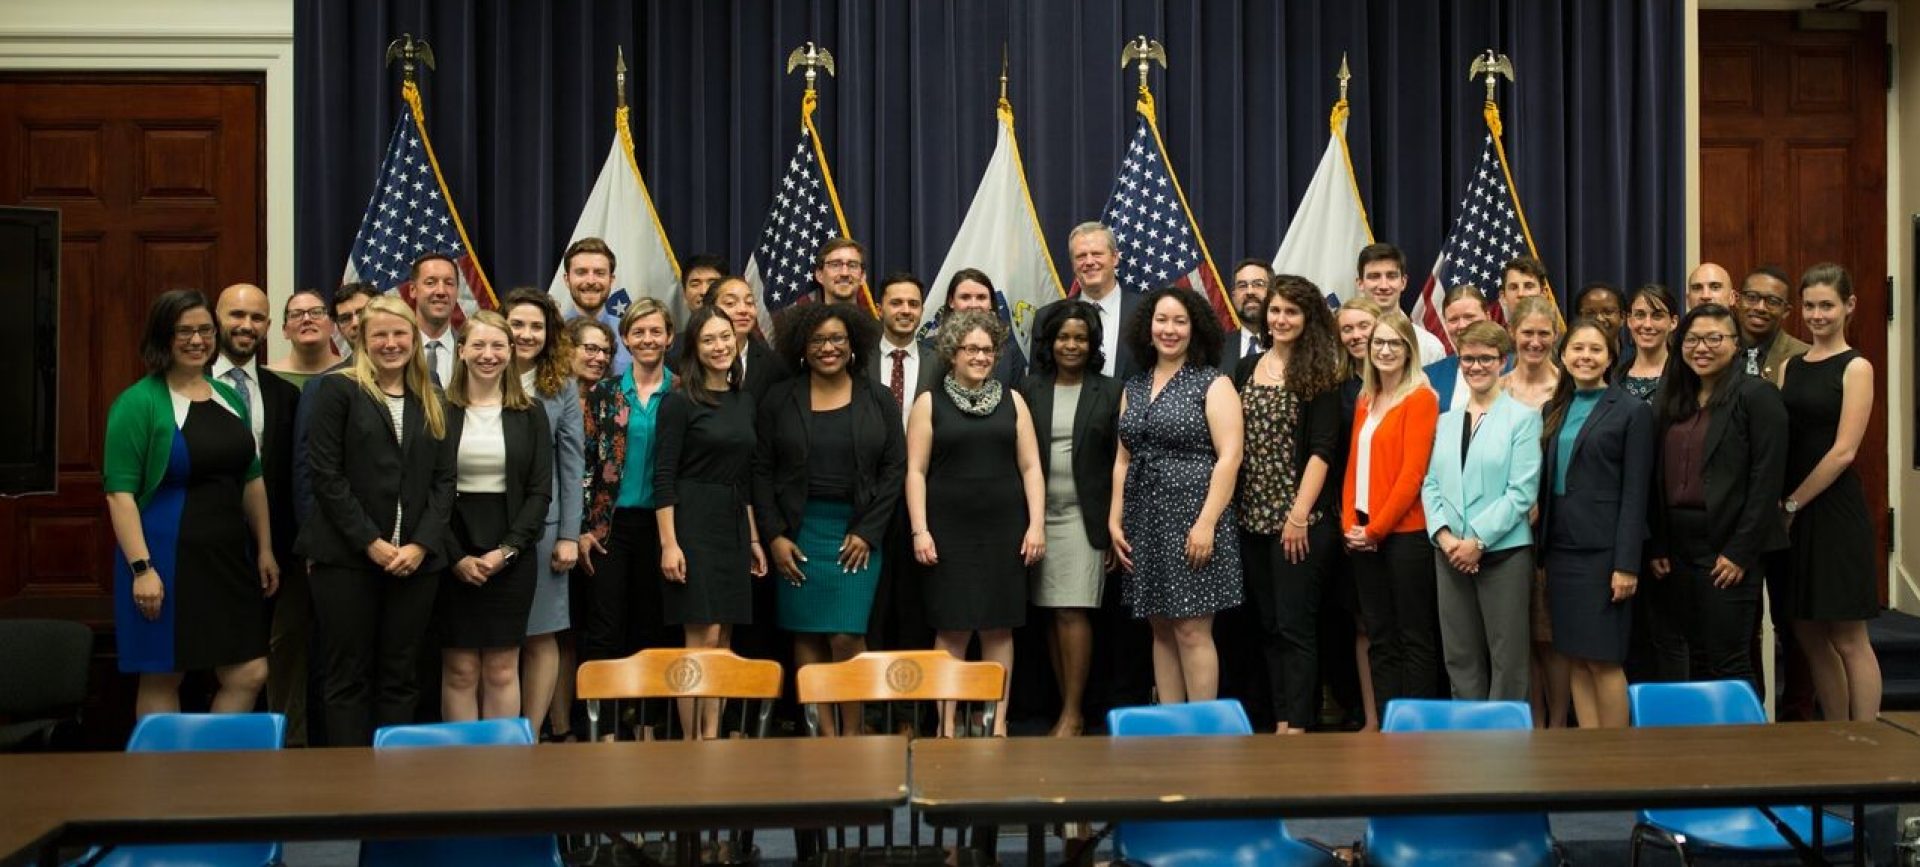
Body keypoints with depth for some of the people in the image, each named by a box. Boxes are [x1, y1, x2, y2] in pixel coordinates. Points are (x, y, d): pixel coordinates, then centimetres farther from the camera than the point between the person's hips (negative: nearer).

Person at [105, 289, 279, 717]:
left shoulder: (228, 397, 11)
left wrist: (265, 549, 14)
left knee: (249, 674, 3)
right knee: (162, 678, 5)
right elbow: (120, 492, -12)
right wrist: (141, 567, -18)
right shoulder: (138, 402, -8)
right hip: (165, 559, -6)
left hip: (229, 558, 6)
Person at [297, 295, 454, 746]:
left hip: (416, 560, 4)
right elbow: (325, 475, -7)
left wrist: (421, 544, -6)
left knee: (400, 678, 7)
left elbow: (444, 480, 9)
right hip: (347, 557, -4)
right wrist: (371, 543, -12)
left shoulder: (432, 401, 14)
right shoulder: (337, 389, 0)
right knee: (348, 678, 2)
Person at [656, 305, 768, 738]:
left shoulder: (744, 400, 12)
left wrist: (754, 538, 15)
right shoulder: (680, 401, -6)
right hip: (693, 524, -6)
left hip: (734, 526, 6)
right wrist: (668, 543, -16)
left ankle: (712, 738, 12)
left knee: (722, 640, 7)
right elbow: (664, 476, -10)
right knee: (702, 637, -7)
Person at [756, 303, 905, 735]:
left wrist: (867, 533, -5)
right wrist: (774, 536, -4)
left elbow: (895, 468, 3)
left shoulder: (878, 399, 6)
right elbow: (761, 470, 4)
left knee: (847, 636, -8)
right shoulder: (780, 399, 5)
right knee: (806, 634, 1)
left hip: (858, 532, -1)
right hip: (797, 532, 1)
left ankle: (852, 732, 5)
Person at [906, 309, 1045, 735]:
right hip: (949, 530, -2)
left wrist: (1037, 524, -1)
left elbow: (1030, 467, 8)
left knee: (999, 627, 4)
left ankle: (998, 721, 11)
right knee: (952, 627, 0)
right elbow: (915, 471, 1)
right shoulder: (930, 402, 4)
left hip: (1004, 529, 2)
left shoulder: (1011, 400, 10)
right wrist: (920, 530, -7)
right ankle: (947, 721, 8)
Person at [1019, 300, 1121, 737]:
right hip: (1040, 516, 3)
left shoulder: (1109, 392, 2)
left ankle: (1073, 713, 1)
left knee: (1072, 613, -7)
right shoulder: (1030, 390, 7)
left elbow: (1120, 463, 2)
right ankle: (1068, 711, 15)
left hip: (1085, 517, -3)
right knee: (1053, 615, 6)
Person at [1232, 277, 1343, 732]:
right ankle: (1281, 720, 16)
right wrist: (1230, 507, 6)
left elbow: (1323, 449, -10)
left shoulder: (1320, 373, -4)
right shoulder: (1247, 369, 12)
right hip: (1252, 518, 6)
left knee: (1295, 625, -5)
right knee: (1269, 625, 9)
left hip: (1300, 519, -6)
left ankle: (1296, 725, -1)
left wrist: (1300, 515, -16)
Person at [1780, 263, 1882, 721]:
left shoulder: (1856, 367, -5)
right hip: (1791, 513, 6)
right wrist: (1779, 505, -2)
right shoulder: (1790, 366, 13)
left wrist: (1793, 503, -11)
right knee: (1809, 636, 9)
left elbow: (1844, 450, -12)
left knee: (1848, 639, -2)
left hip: (1834, 510, -6)